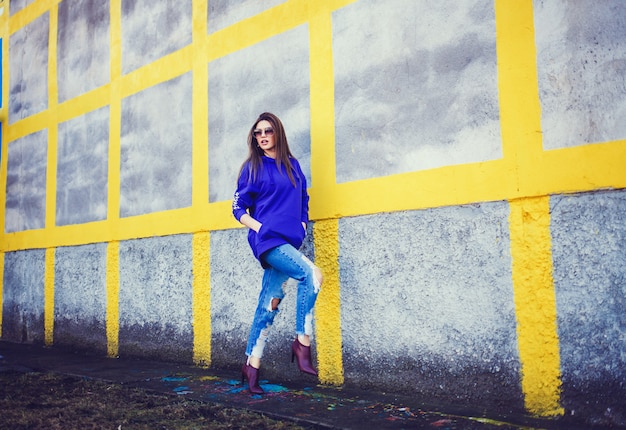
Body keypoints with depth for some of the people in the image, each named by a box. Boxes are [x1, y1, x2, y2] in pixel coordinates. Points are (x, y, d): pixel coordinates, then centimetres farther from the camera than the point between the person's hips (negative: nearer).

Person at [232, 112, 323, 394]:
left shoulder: (292, 166, 15)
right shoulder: (252, 167, 5)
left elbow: (303, 201, 22)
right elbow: (238, 208, 4)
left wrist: (302, 227, 8)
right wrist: (259, 228, -10)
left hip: (289, 241, 4)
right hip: (266, 239, -4)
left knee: (268, 306, 4)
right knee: (311, 274, -25)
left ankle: (252, 365, 14)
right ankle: (303, 342, -15)